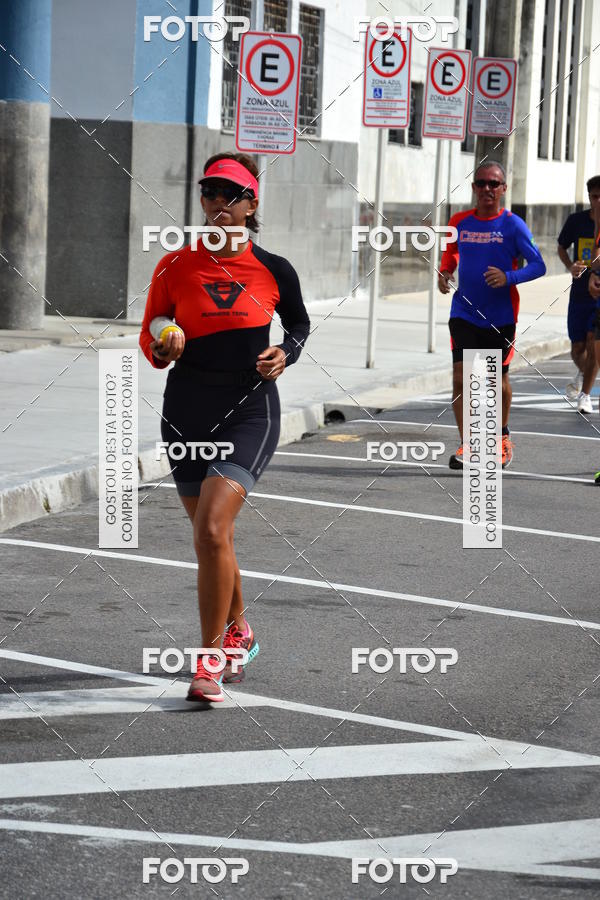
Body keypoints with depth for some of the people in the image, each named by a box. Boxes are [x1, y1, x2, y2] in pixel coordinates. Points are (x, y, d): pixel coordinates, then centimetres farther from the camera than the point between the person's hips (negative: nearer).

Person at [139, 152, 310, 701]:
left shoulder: (273, 270, -2)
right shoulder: (175, 267, 0)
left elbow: (300, 323, 16)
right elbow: (149, 340, 7)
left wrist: (285, 355, -3)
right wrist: (163, 351, -15)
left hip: (249, 413, -3)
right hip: (187, 413, 3)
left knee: (212, 530, -19)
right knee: (213, 536, 13)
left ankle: (210, 658, -9)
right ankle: (237, 632, 39)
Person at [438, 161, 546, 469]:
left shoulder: (513, 225, -8)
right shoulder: (459, 222, 2)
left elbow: (538, 266, -8)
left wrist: (509, 277, -24)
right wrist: (445, 272, 2)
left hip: (500, 317, -2)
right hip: (464, 314, 2)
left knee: (498, 380, 10)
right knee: (460, 376, -10)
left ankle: (502, 435, 34)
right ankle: (466, 446, -4)